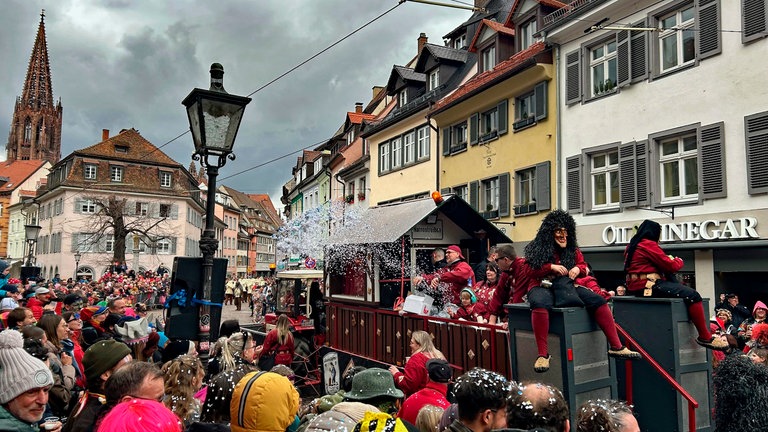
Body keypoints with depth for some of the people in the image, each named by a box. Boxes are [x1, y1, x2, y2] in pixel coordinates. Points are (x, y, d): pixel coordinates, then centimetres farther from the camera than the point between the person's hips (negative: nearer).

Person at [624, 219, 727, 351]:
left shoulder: (633, 245, 19)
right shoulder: (648, 244, -10)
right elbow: (670, 266, -8)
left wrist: (669, 260, 11)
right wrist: (679, 260, 12)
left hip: (637, 287, 11)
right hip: (649, 286, -11)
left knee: (682, 288, 21)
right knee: (692, 295, -15)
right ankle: (705, 337, -10)